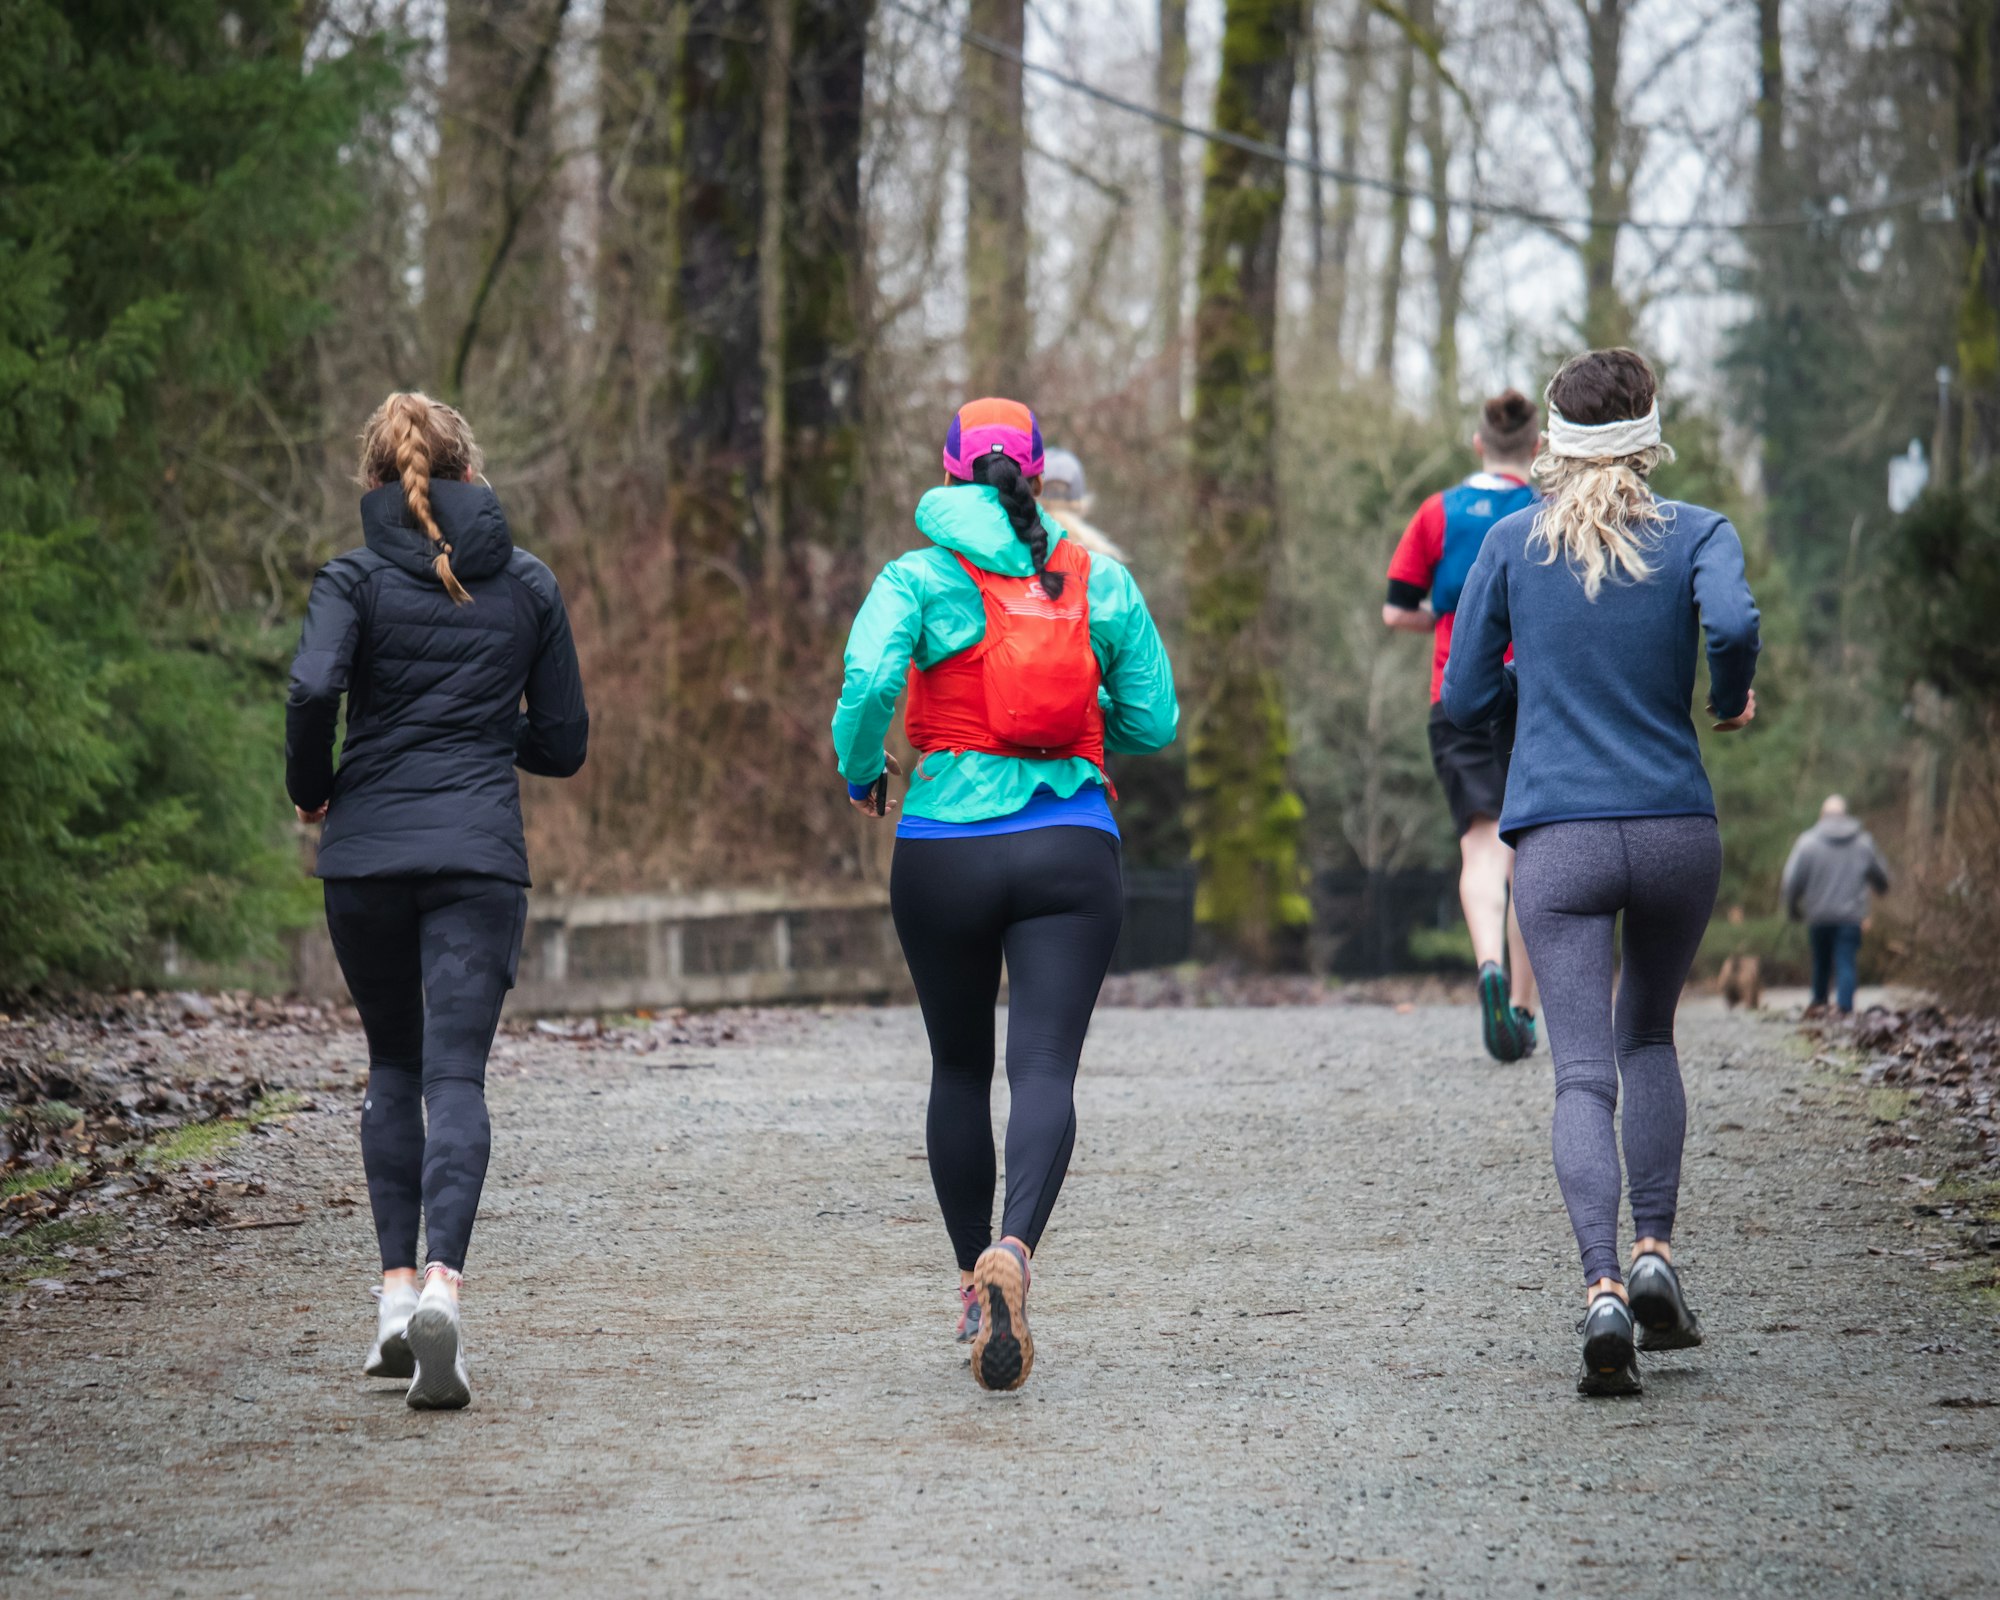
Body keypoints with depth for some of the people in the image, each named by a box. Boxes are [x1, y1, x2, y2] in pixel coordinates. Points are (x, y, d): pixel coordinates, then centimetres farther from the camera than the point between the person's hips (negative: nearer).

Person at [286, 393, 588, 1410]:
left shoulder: (355, 581, 1)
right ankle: (442, 1284, -26)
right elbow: (563, 743, 11)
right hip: (480, 856, 0)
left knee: (394, 1066, 17)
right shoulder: (528, 586, 8)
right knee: (456, 1075, -6)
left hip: (367, 853, 0)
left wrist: (309, 789, 0)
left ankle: (398, 1287, 11)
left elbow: (314, 688, -17)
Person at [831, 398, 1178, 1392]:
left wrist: (859, 773, 2)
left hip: (946, 852, 0)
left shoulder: (919, 578, 0)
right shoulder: (1101, 582, 7)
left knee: (960, 1067, 17)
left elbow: (868, 680, -16)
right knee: (1045, 1067, -9)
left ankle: (972, 1281, 23)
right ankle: (1013, 1250, -34)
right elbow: (1153, 723, 8)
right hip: (1072, 851, 0)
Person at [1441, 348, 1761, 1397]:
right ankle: (1655, 1250, 9)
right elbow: (1733, 621, -20)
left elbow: (1463, 701, 9)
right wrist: (1734, 700, 0)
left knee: (1583, 1072, -5)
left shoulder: (1513, 544, 5)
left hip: (1557, 839, -1)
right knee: (1648, 1036, 23)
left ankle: (1602, 1286, -24)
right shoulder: (1697, 535, 1)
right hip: (1677, 830, 1)